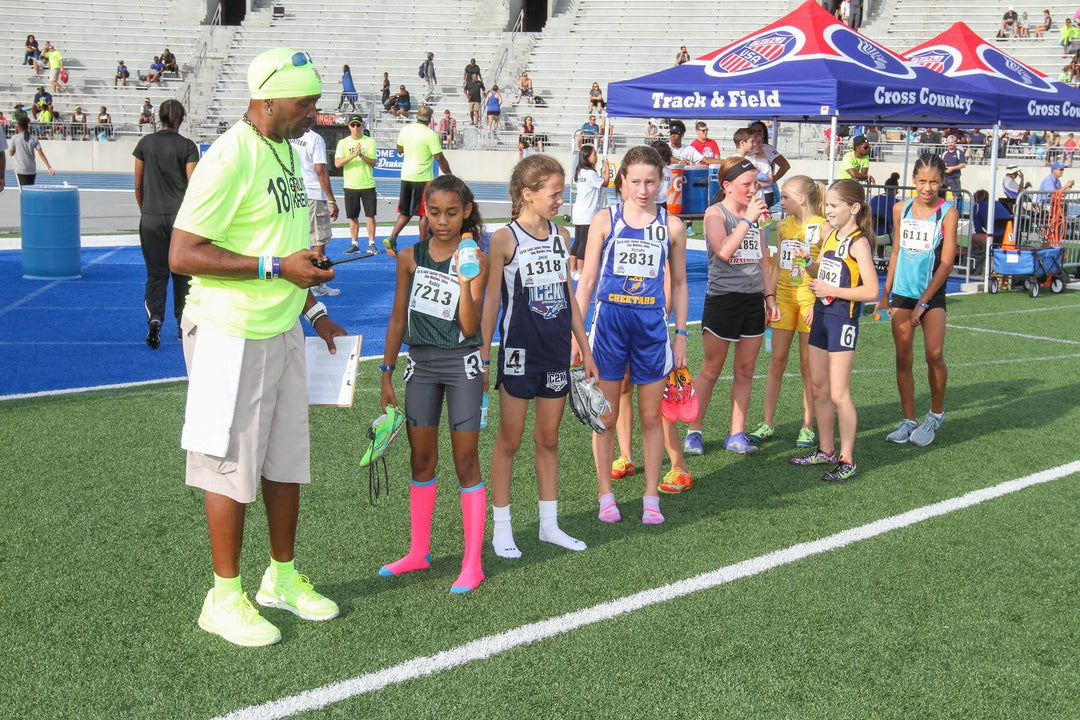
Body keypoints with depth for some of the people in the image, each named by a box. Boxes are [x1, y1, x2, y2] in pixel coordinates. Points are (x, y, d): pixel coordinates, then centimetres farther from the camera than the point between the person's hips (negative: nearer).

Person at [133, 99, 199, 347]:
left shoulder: (145, 143, 2)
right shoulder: (188, 146, -4)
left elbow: (138, 185, 6)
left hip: (151, 217, 1)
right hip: (180, 217, -1)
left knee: (156, 273, 6)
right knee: (182, 273, 12)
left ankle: (154, 317, -17)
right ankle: (183, 326, 19)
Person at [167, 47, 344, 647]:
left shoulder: (286, 151, 11)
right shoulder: (229, 159, -18)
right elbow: (183, 255, -22)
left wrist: (311, 307, 17)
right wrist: (277, 267, -24)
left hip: (282, 333, 9)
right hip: (231, 337, -9)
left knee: (287, 461, 15)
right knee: (232, 468, 1)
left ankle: (282, 578, 31)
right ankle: (224, 599, 16)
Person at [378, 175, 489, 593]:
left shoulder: (475, 260, -9)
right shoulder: (411, 258, 1)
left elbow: (470, 328, -14)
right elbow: (398, 319, 6)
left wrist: (465, 283, -28)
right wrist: (386, 374, 4)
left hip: (463, 365, -4)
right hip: (421, 363, 4)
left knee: (466, 463, 1)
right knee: (421, 460, 12)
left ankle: (472, 564, 8)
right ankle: (418, 552, 26)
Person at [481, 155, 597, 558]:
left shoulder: (561, 236, 7)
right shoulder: (505, 239, -9)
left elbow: (569, 298, 13)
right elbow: (491, 301, -6)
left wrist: (585, 351, 13)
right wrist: (482, 358, -8)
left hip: (556, 354, 5)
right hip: (519, 354, -5)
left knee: (548, 439, 12)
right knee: (509, 440, 4)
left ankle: (549, 524, 22)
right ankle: (502, 528, 15)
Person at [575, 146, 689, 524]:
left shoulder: (671, 226, 4)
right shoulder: (605, 221, 0)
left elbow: (679, 283, 11)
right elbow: (587, 280, 3)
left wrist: (681, 334, 7)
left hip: (652, 326, 1)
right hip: (610, 322, -1)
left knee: (651, 417, 8)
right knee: (605, 415, 5)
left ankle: (651, 498, 20)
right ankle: (606, 496, 19)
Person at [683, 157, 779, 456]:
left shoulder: (755, 214, 13)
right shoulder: (715, 213, -6)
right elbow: (724, 250, -23)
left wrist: (770, 297, 14)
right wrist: (747, 219, -20)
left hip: (753, 300, 6)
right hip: (722, 299, -6)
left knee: (745, 370, 7)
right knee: (710, 370, 0)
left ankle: (736, 435, 15)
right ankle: (694, 432, 10)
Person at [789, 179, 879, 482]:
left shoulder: (858, 242, -14)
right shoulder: (831, 236, 10)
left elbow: (871, 291, -19)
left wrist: (831, 291, -18)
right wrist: (807, 262, 1)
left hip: (843, 320, -8)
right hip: (821, 315, 8)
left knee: (839, 394, -6)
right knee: (818, 388, 13)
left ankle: (847, 460, 3)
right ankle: (826, 450, 26)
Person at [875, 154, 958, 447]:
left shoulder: (948, 212, -7)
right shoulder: (901, 210, 5)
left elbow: (946, 263, -9)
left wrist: (923, 302, -12)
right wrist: (885, 296, 13)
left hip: (932, 294, -3)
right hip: (902, 292, 3)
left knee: (934, 355, -14)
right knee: (903, 358, 3)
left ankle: (936, 413, 10)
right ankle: (909, 421, 13)